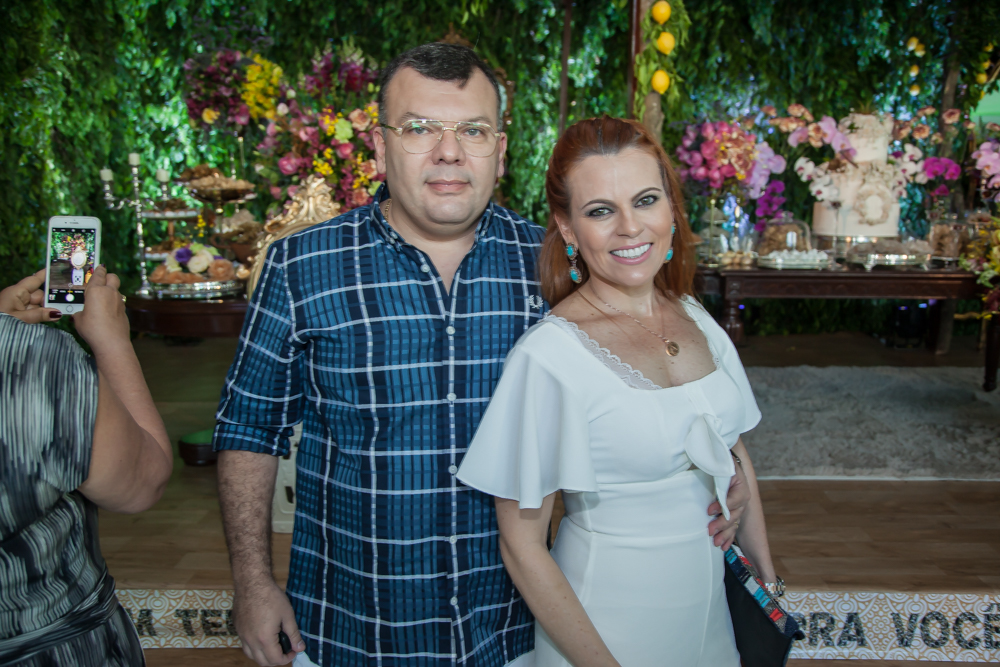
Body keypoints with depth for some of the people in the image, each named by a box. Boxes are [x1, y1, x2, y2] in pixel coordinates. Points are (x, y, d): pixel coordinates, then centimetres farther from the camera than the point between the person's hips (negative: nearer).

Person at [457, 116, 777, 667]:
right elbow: (521, 544, -17)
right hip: (607, 622, -6)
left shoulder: (697, 321, -3)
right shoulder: (547, 357, -22)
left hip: (709, 606, 6)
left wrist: (767, 581, 8)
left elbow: (734, 453, 10)